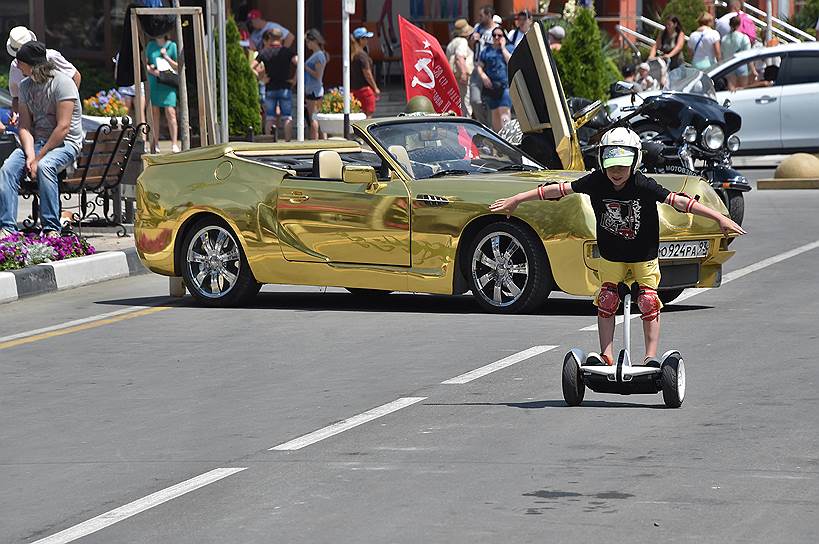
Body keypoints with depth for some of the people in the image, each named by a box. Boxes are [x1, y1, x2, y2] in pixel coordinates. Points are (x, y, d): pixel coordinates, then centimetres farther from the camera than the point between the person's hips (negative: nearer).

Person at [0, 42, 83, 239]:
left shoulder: (62, 83, -13)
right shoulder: (25, 85, 10)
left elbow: (63, 128, -18)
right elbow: (25, 126, 5)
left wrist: (38, 158, -20)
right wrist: (30, 155, -14)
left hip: (65, 143, -6)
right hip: (36, 142, 6)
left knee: (45, 167, -37)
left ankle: (51, 229, -32)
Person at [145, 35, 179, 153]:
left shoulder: (172, 46, 4)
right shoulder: (150, 45, 12)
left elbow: (178, 67, 4)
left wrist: (166, 57, -10)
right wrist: (152, 71, -8)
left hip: (167, 84, -3)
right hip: (153, 84, 3)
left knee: (170, 112, -11)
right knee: (154, 113, 2)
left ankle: (174, 144, -11)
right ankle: (155, 144, 8)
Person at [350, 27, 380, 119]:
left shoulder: (352, 55, 9)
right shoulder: (362, 55, -16)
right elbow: (367, 74, -17)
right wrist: (375, 88, -10)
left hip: (355, 89, 9)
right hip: (365, 89, -8)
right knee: (368, 114, -5)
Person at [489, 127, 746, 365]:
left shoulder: (643, 186, -25)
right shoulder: (596, 182, -18)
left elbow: (678, 201, -27)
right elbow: (559, 190, -12)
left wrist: (719, 218, -31)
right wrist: (516, 199, -7)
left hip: (644, 255, -2)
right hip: (610, 255, 2)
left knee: (648, 302, -6)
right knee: (606, 301, -2)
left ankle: (651, 357, 2)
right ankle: (606, 356, 4)